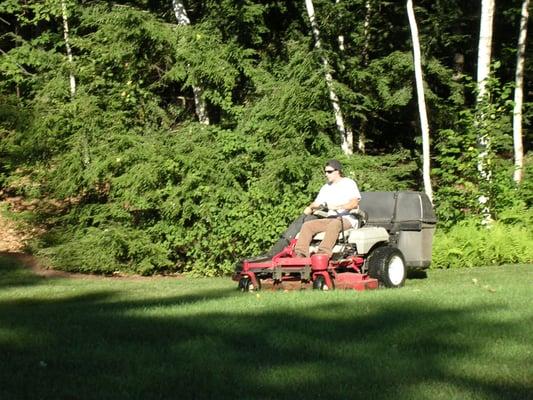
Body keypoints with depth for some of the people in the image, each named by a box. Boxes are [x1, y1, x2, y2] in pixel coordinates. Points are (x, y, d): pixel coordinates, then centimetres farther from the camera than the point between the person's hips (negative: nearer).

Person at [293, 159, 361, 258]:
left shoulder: (349, 183, 2)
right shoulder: (326, 188, 22)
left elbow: (355, 203, -12)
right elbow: (317, 203, 20)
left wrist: (338, 207, -27)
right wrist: (310, 208, -5)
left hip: (347, 219, -6)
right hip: (330, 219, 6)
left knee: (334, 224, -40)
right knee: (307, 225, -15)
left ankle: (324, 252, -54)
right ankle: (300, 254, -30)